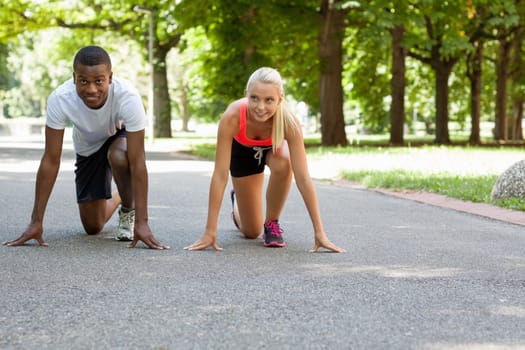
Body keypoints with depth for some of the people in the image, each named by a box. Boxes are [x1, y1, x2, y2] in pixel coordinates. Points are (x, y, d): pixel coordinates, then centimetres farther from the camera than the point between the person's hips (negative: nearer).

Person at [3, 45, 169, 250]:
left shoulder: (128, 97, -39)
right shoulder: (59, 99, -34)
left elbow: (137, 161, -37)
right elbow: (51, 160, -28)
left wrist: (141, 222, -42)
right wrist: (36, 222, -29)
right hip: (87, 148, 2)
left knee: (118, 157, -38)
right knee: (93, 227, 3)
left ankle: (128, 211, -8)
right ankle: (117, 199, 39)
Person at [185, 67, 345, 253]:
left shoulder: (289, 121, -39)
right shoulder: (232, 116, -41)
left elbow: (303, 177, -38)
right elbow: (220, 175, -38)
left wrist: (319, 232, -40)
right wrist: (210, 232, -39)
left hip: (273, 147, 0)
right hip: (242, 151, 0)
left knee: (282, 163, -38)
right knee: (251, 232, 3)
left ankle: (272, 223, -12)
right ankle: (238, 199, 39)